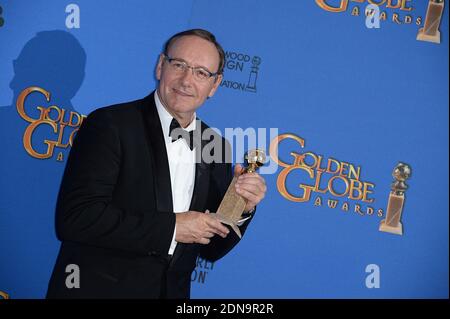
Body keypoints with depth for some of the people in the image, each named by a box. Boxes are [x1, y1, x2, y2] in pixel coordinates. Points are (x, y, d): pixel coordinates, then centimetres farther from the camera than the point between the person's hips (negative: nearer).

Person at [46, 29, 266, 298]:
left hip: (173, 293, 5)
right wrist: (171, 227, -20)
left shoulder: (216, 146, 3)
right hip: (96, 289, -5)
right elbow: (73, 218, -23)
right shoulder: (110, 125, -13)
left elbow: (211, 249, 7)